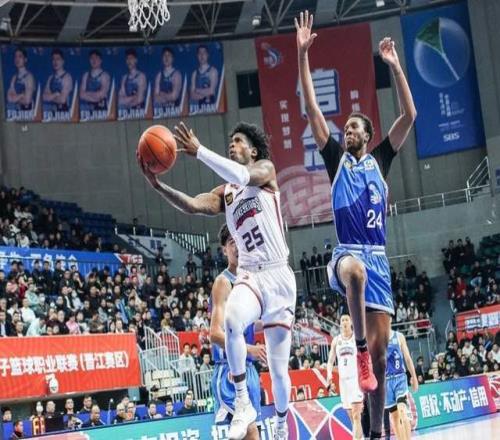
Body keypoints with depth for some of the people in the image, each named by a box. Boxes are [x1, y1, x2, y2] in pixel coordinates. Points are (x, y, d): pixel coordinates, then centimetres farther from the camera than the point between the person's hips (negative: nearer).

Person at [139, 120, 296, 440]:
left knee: (278, 367, 3)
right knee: (232, 320, -34)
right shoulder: (225, 194, 14)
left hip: (279, 276, -2)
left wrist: (199, 151, -26)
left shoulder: (266, 169, 3)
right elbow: (192, 206, -5)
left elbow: (243, 176, -21)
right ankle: (243, 403, -23)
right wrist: (157, 185, -21)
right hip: (250, 275, 3)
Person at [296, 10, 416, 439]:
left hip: (378, 258, 2)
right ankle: (359, 351, -34)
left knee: (381, 349, 2)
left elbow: (410, 115, 5)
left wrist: (395, 66, 0)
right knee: (354, 268, -43)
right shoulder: (336, 158, 11)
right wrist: (303, 55, -1)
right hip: (348, 253, -2)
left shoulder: (380, 159, 14)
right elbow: (312, 109, 4)